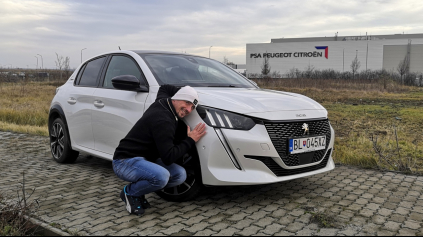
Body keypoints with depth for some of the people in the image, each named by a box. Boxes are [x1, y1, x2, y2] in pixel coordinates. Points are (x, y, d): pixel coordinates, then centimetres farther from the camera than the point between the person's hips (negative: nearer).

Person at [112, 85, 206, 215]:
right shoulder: (163, 121, -25)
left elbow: (164, 88, 30)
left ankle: (138, 192, 8)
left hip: (144, 159, 10)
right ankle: (130, 192, -6)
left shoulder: (162, 102, 3)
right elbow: (168, 158, -27)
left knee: (180, 175, -8)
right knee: (161, 176, -37)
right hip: (124, 162, -10)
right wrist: (190, 140, -17)